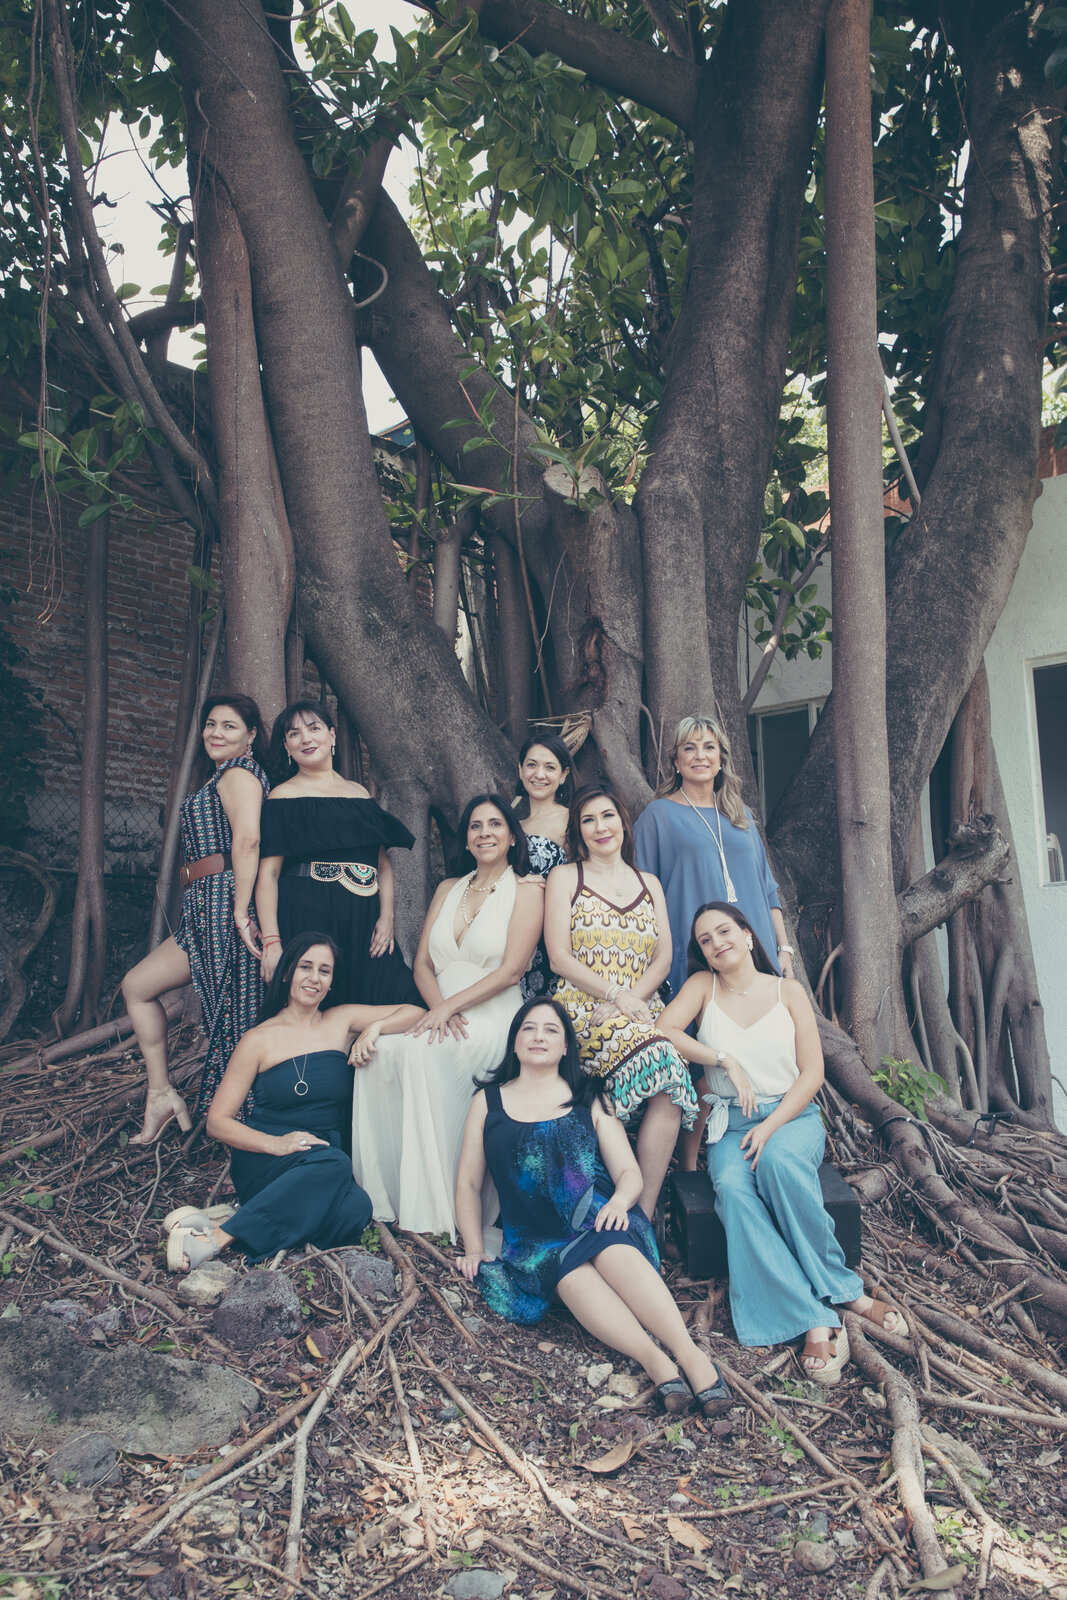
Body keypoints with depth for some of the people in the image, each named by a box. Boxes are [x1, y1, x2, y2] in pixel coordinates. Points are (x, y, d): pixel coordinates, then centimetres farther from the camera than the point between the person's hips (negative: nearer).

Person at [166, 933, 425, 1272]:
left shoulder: (341, 1021, 10)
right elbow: (218, 1121, 0)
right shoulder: (260, 1040, 2)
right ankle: (217, 1237, -32)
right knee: (335, 1164, -36)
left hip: (320, 1161, 3)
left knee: (355, 1209, -33)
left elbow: (413, 1012, 9)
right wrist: (274, 1143, -17)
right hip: (262, 1164, -3)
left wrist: (374, 1029, -10)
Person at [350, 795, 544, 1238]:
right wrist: (439, 1009, -7)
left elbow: (511, 971, -8)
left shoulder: (527, 889, 2)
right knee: (377, 1049, -26)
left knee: (417, 1052, -34)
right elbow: (422, 964, 13)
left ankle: (431, 1209, -29)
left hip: (492, 1019, -5)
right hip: (441, 1015, 5)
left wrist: (451, 1006, -16)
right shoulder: (448, 889, 19)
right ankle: (383, 1197, -20)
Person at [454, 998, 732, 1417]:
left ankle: (690, 1355, -47)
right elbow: (468, 1183, 17)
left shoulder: (590, 1101, 18)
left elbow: (630, 1172, 11)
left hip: (597, 1222, 1)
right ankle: (654, 1362, -49)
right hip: (534, 1238, 0)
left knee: (612, 1251, -36)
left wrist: (619, 1199, -12)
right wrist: (474, 1248, 4)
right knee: (572, 1272, -35)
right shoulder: (488, 1103, 18)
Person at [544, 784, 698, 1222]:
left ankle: (641, 1215, -22)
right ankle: (640, 1216, -24)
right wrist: (616, 994, -12)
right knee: (661, 1064, -33)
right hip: (584, 1008, -3)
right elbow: (559, 957, 0)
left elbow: (663, 956, 11)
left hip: (641, 1008, 3)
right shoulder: (565, 877, 10)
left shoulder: (649, 884, 21)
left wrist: (634, 998, -9)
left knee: (669, 1094, -29)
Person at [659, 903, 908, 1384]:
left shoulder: (788, 992, 6)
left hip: (793, 1115, -1)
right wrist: (726, 1061, -11)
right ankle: (817, 1319, -34)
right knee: (733, 1188, -33)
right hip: (729, 1124, 1)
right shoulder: (703, 986, 8)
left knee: (779, 1159, -37)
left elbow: (812, 1073, 0)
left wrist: (770, 1127, -14)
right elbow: (662, 1031, -6)